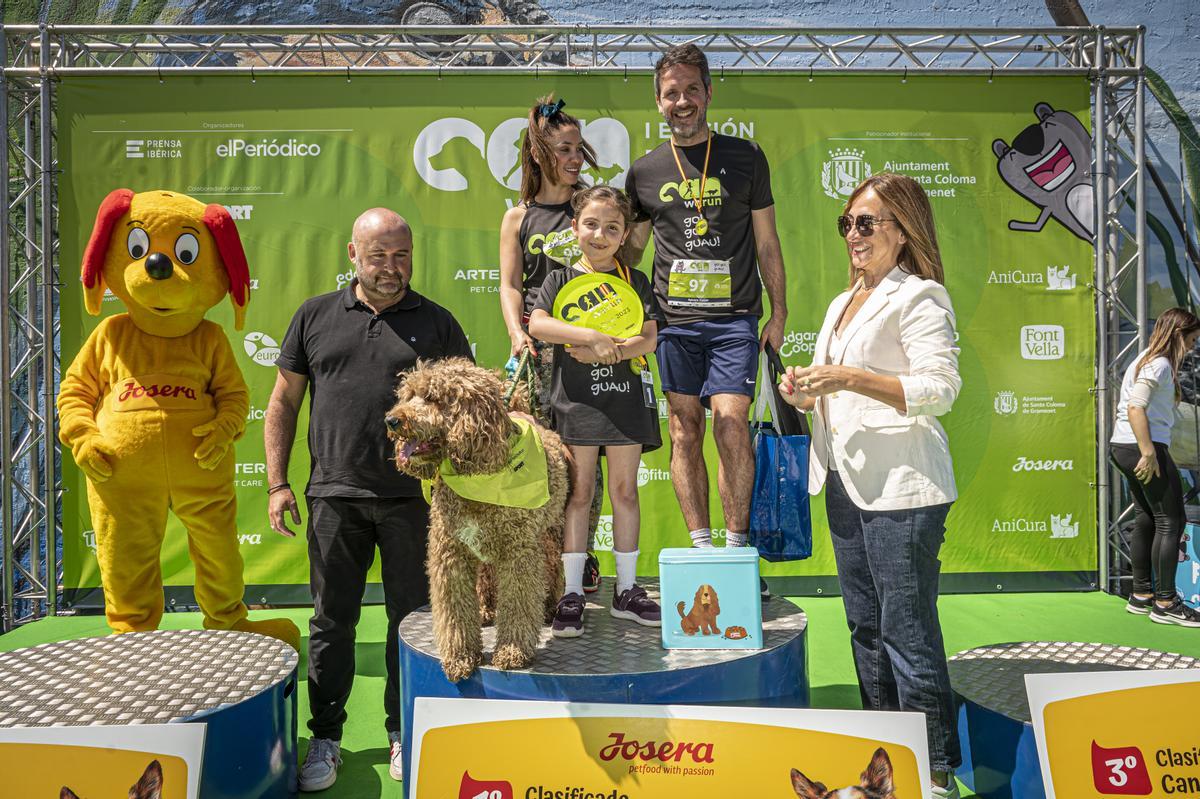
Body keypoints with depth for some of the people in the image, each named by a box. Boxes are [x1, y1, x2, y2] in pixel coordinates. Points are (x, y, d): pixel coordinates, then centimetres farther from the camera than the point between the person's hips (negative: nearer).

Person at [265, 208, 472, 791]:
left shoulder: (436, 323, 6)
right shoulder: (315, 317, 9)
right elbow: (284, 402, 11)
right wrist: (277, 483, 4)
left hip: (414, 497, 0)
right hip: (335, 496, 1)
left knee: (411, 616, 8)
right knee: (332, 619, 8)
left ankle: (404, 733, 25)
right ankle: (326, 737, 23)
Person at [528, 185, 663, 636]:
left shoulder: (634, 281, 9)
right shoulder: (561, 279, 5)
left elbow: (649, 338, -1)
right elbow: (537, 325, -11)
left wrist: (606, 352, -17)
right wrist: (593, 337, -20)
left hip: (626, 397, 2)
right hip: (577, 399, -1)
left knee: (624, 490, 6)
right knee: (579, 493, 1)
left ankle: (626, 591, 16)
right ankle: (571, 595, 7)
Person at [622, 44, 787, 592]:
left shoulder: (745, 158, 8)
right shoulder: (644, 172, 10)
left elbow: (766, 242, 10)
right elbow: (630, 248, 18)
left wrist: (778, 312, 5)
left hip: (735, 318, -2)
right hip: (674, 320, 2)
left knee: (731, 422, -13)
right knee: (684, 432, 1)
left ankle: (737, 545, 0)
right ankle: (701, 547, 10)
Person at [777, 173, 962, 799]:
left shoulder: (920, 297, -6)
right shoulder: (843, 302, 19)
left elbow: (941, 388, -17)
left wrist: (849, 378, -23)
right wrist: (804, 392, 5)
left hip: (900, 487, -9)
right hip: (844, 481, 9)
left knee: (907, 630, -4)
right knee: (865, 626, 16)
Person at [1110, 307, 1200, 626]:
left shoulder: (1146, 359, 17)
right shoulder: (1159, 363, -12)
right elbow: (1136, 408, -23)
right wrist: (1148, 453, -25)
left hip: (1124, 447, 10)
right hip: (1143, 448, -10)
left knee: (1146, 519, 15)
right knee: (1171, 522, -3)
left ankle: (1141, 595, 21)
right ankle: (1165, 603, 1)